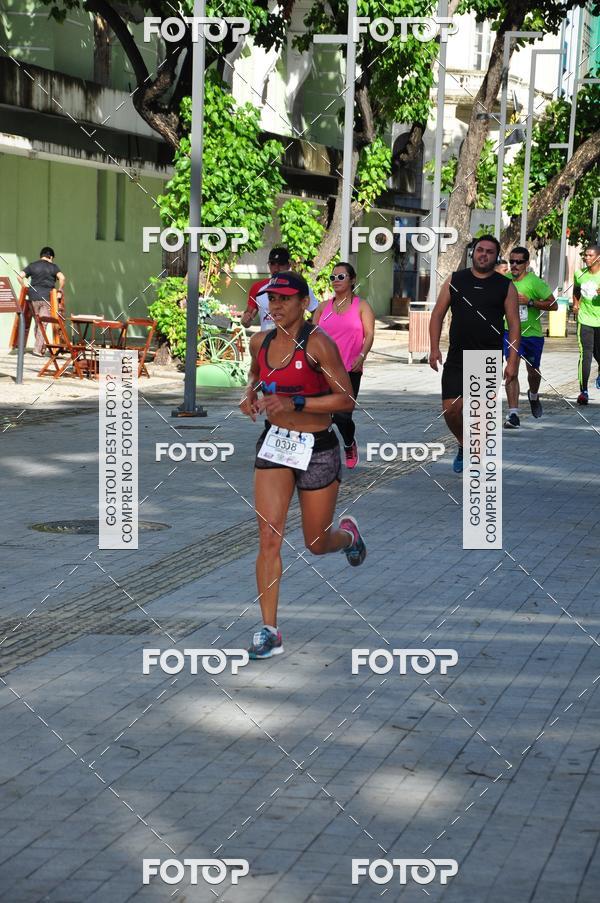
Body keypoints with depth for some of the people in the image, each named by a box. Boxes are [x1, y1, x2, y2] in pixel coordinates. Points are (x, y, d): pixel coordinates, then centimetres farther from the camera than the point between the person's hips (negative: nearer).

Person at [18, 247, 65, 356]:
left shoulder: (32, 265, 9)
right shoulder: (53, 266, 4)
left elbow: (20, 276, 1)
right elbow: (62, 278, -11)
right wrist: (60, 290, 2)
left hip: (34, 298, 2)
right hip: (47, 298, -2)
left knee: (37, 322, 15)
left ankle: (39, 347, 17)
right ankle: (38, 349, -7)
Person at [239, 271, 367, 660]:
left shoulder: (318, 343, -16)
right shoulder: (260, 342, 2)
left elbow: (346, 399, -16)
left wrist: (294, 403, -24)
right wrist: (250, 396, 2)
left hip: (317, 449, -4)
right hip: (274, 443, 4)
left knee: (317, 544, 9)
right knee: (269, 537, -8)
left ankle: (348, 534, 48)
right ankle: (270, 631, -4)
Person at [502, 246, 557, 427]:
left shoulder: (535, 282, -14)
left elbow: (554, 305, -14)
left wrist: (530, 302, -22)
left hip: (532, 333, -1)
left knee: (533, 371, 17)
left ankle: (533, 395, 52)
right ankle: (513, 415, -20)